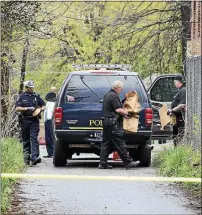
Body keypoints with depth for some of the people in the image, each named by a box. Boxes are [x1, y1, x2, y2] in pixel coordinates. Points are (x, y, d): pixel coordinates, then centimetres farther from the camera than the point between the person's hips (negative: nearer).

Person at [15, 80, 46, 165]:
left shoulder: (36, 96, 9)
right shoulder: (22, 96, 3)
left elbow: (44, 105, 17)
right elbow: (17, 108, -5)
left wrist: (41, 109, -5)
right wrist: (28, 108, -15)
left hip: (34, 121, 0)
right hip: (25, 121, 0)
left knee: (34, 139, -12)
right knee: (26, 140, 7)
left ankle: (34, 157, -21)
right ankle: (26, 157, 16)